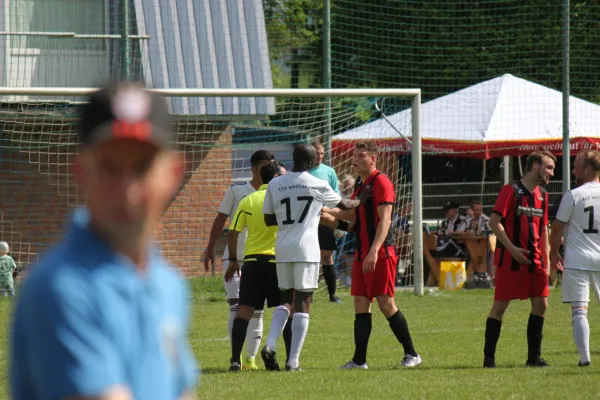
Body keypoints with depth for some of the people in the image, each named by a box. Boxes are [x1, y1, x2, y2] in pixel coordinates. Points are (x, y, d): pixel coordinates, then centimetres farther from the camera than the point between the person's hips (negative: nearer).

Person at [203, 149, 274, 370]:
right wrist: (210, 248, 2)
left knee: (256, 310, 4)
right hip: (234, 258, -2)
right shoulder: (237, 190, -3)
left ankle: (251, 358, 12)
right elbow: (221, 219, 2)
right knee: (236, 306, -9)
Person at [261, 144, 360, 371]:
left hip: (282, 249, 4)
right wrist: (360, 201, 36)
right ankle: (293, 361, -6)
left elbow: (268, 219, 12)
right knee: (302, 302, -1)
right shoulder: (318, 185, -2)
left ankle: (270, 345, -5)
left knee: (286, 299, 16)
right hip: (306, 248, -4)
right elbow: (343, 205, 16)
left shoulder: (275, 185, 5)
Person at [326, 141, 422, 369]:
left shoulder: (381, 182, -12)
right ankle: (359, 359, 7)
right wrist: (328, 211, 17)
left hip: (380, 254, -9)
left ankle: (411, 354, 1)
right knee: (360, 305, 6)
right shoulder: (361, 184, 16)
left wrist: (374, 251, -28)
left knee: (385, 304, -8)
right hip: (362, 254, 9)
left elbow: (385, 219, -19)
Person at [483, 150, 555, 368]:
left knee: (541, 304, 1)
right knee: (500, 306, -2)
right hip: (510, 260, -7)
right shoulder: (511, 190, -8)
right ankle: (489, 357, 4)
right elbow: (495, 222, -12)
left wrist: (546, 259, 14)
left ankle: (534, 357, 10)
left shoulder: (542, 195, 13)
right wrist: (512, 249, -19)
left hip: (534, 260, 7)